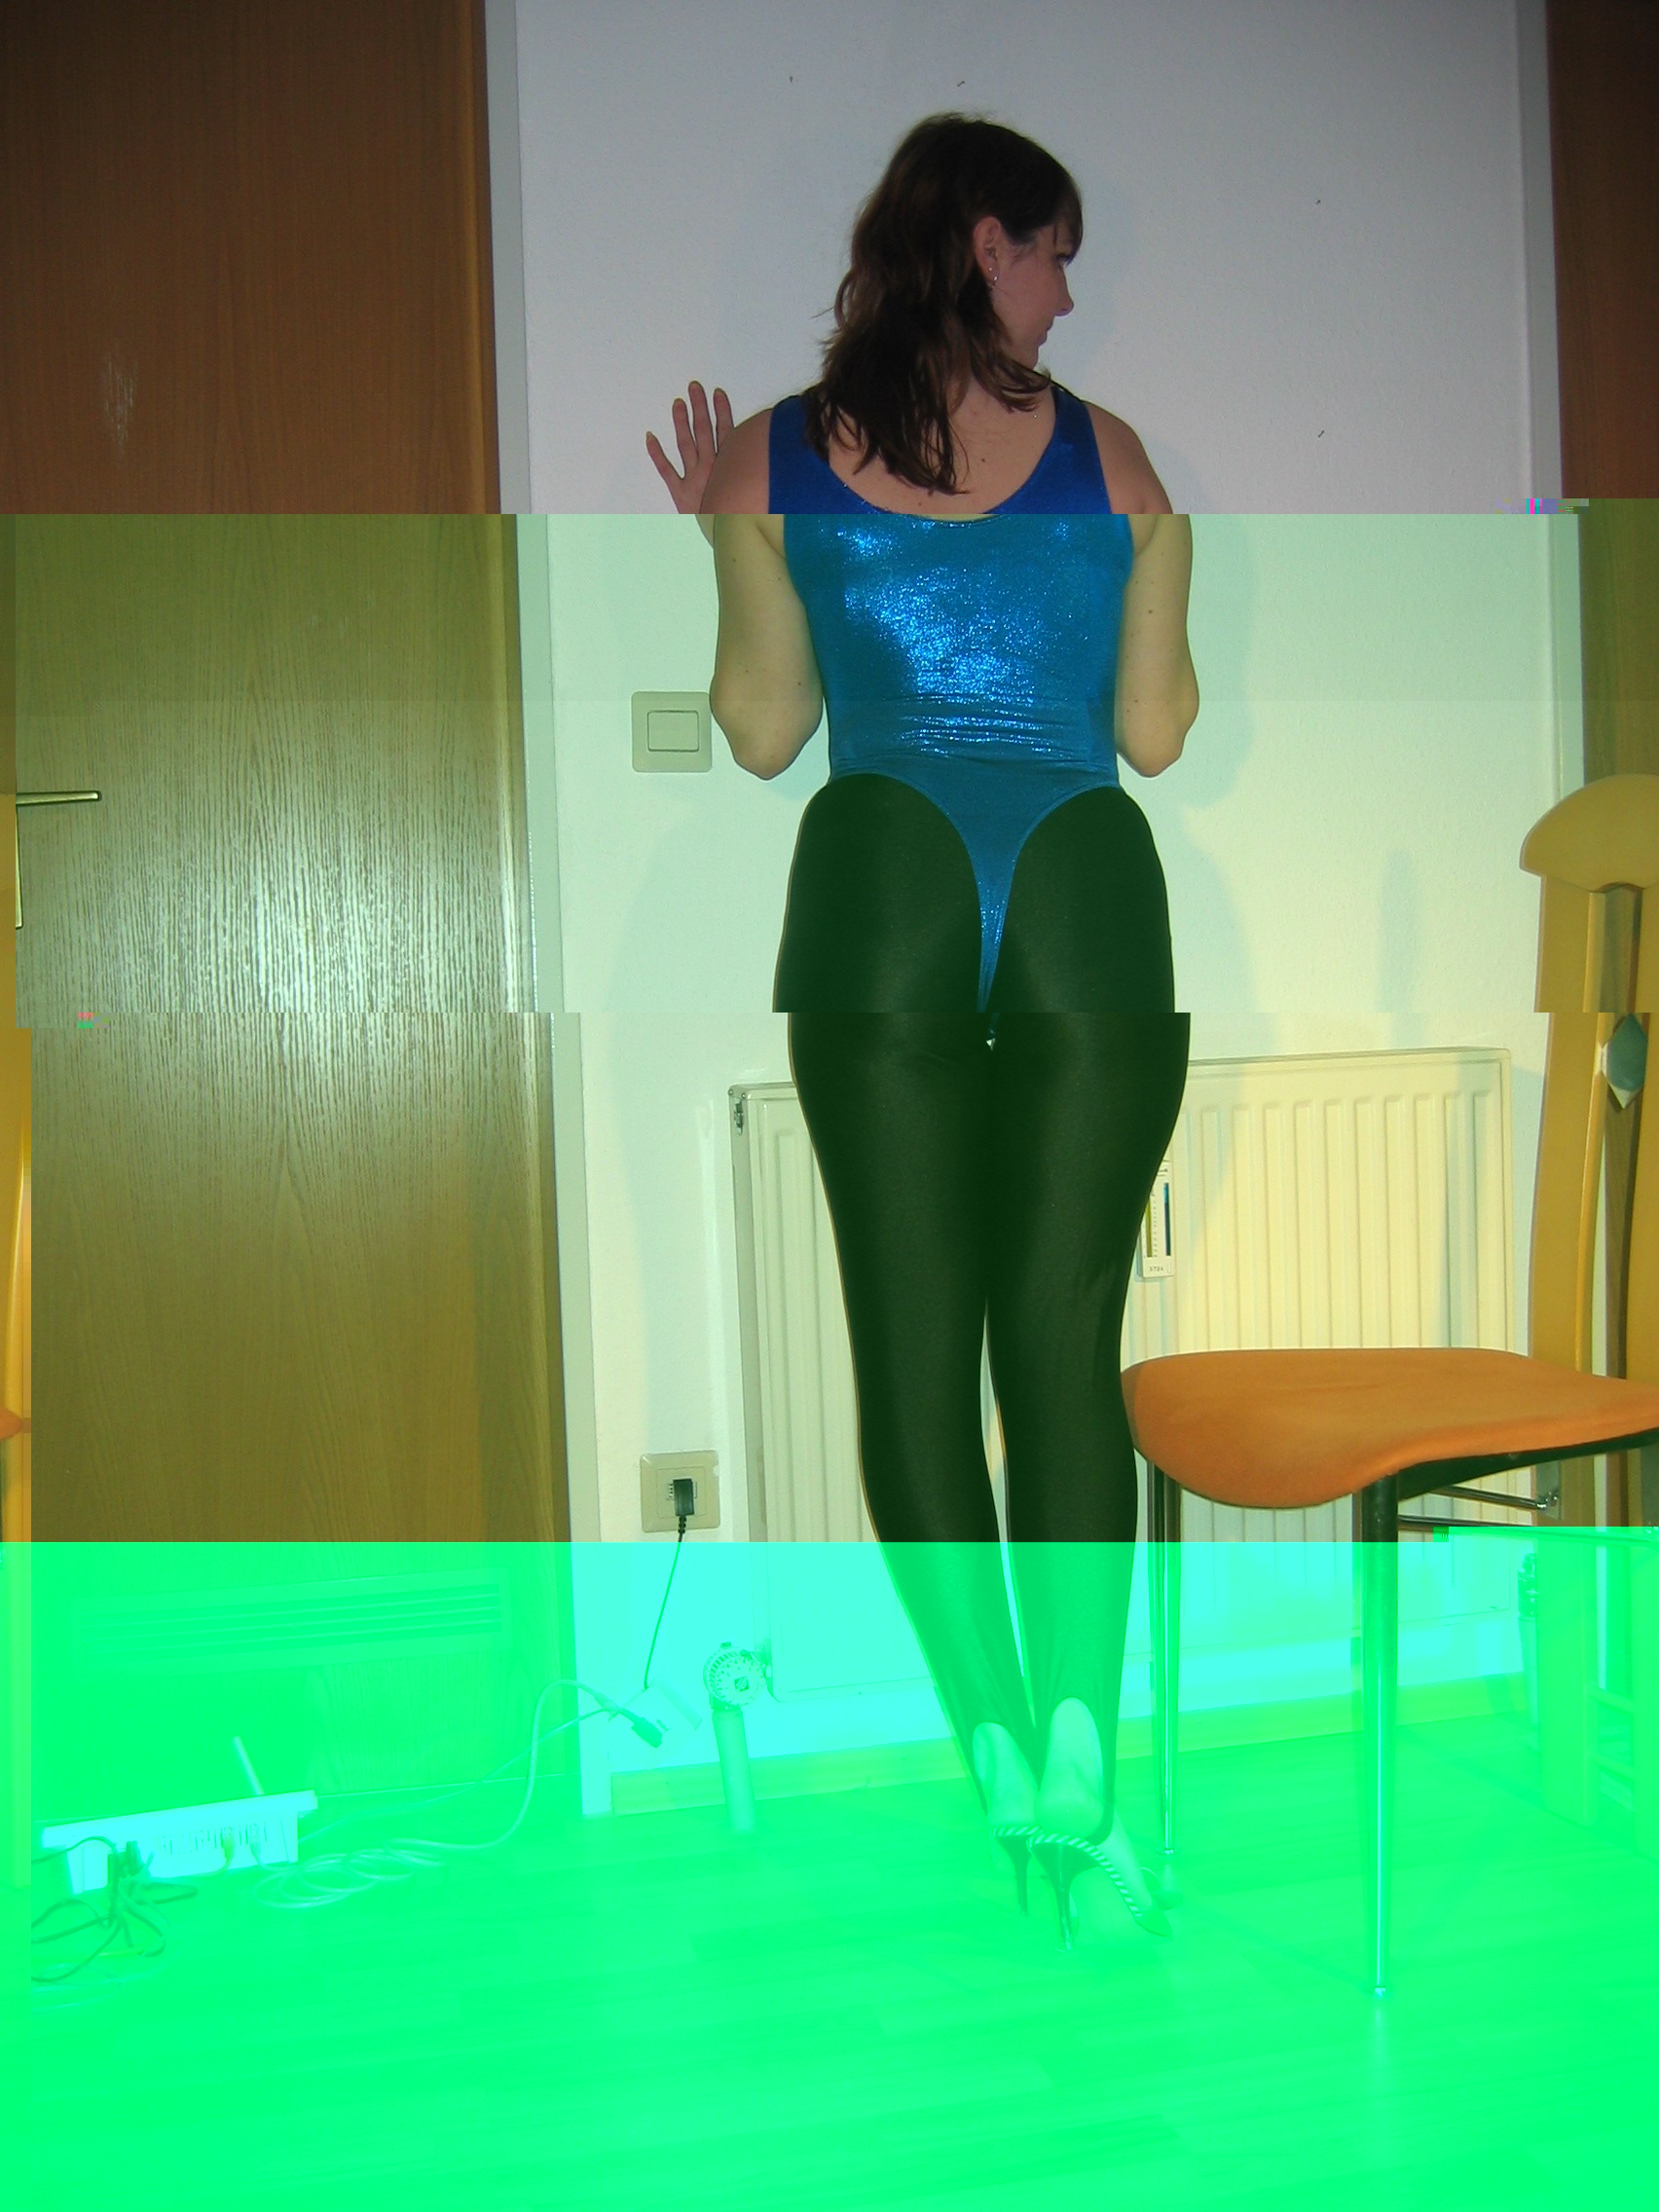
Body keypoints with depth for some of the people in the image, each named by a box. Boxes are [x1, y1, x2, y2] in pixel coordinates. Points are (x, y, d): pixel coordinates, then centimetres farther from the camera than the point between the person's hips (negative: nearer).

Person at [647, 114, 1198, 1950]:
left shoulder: (770, 456, 7)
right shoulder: (1112, 454, 6)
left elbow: (760, 733, 10)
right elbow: (1157, 734, 9)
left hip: (878, 894, 0)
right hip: (1085, 900, 0)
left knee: (909, 1341, 4)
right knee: (1065, 1341, 4)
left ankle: (1004, 1764, 4)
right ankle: (1075, 1763, 0)